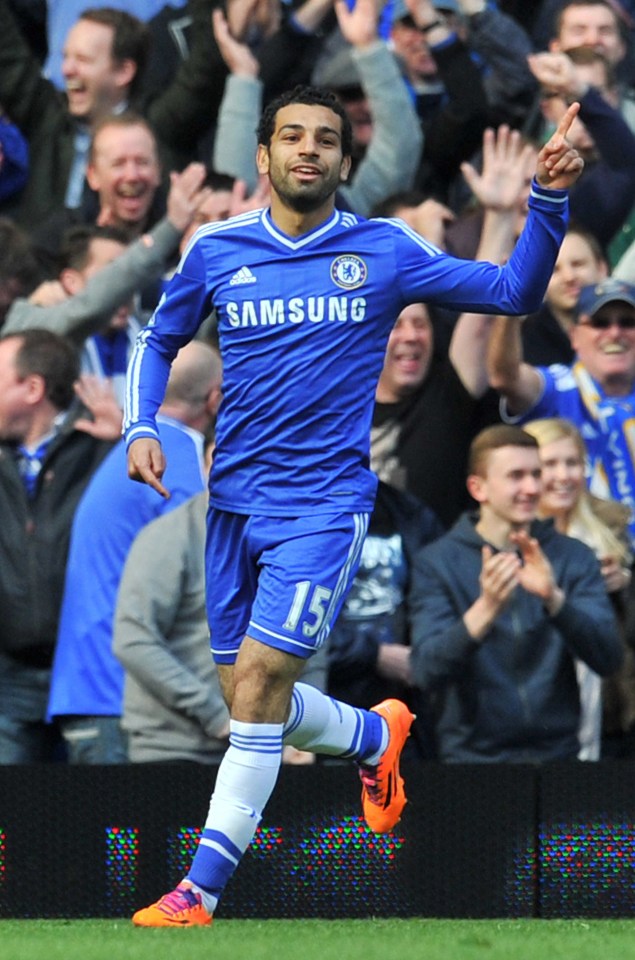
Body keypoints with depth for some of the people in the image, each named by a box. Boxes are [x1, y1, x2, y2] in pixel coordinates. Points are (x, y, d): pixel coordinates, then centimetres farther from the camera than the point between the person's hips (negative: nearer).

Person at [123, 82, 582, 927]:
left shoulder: (384, 251, -1)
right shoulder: (217, 251, 4)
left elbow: (514, 291, 3)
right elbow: (158, 343, 19)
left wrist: (548, 202, -11)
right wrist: (141, 429, 3)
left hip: (325, 501, -4)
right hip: (235, 500, 4)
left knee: (260, 676, -16)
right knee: (247, 696, 9)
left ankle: (202, 888, -12)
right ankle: (377, 736, 40)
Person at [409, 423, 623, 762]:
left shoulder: (574, 557, 8)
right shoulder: (436, 562, 1)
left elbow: (608, 658, -4)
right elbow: (426, 673, -11)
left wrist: (553, 598, -21)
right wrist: (486, 609, -26)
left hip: (557, 750, 2)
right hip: (472, 755, -2)